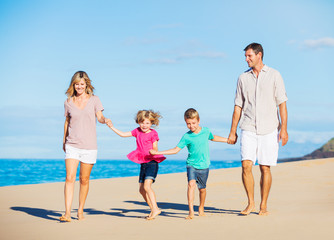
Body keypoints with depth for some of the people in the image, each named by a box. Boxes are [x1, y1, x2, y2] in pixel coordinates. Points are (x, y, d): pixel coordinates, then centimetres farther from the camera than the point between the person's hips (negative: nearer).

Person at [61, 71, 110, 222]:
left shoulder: (94, 100, 4)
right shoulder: (69, 102, 6)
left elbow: (99, 117, -4)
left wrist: (105, 120, -27)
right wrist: (64, 141, 23)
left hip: (89, 146, 0)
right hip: (72, 145, 0)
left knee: (84, 180, 5)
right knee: (69, 178, -12)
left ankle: (80, 211, 20)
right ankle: (67, 213, -15)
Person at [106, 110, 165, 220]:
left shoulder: (153, 133, -5)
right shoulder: (137, 131, 11)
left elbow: (155, 149, -4)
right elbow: (123, 134, 15)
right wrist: (112, 127, 11)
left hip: (152, 162, -7)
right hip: (143, 164, 7)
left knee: (147, 186, -22)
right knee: (141, 189, 7)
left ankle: (155, 209, -18)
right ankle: (153, 210, 17)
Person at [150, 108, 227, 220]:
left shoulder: (206, 131, 0)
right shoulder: (186, 137, -8)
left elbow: (213, 138, 23)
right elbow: (175, 150, -5)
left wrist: (228, 140, 32)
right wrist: (158, 152, -12)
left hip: (204, 166, 2)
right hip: (191, 165, -2)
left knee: (202, 188, 10)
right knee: (191, 184, -23)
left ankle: (201, 209, 34)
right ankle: (191, 212, -24)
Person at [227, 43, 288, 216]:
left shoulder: (274, 75, 2)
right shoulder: (243, 78, 10)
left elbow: (282, 103, 0)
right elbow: (238, 106, 12)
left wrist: (284, 128, -8)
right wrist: (232, 131, 8)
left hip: (268, 130, -2)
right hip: (248, 129, 2)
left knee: (265, 168, 0)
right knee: (246, 166, -10)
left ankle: (263, 206, 12)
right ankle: (250, 203, 4)